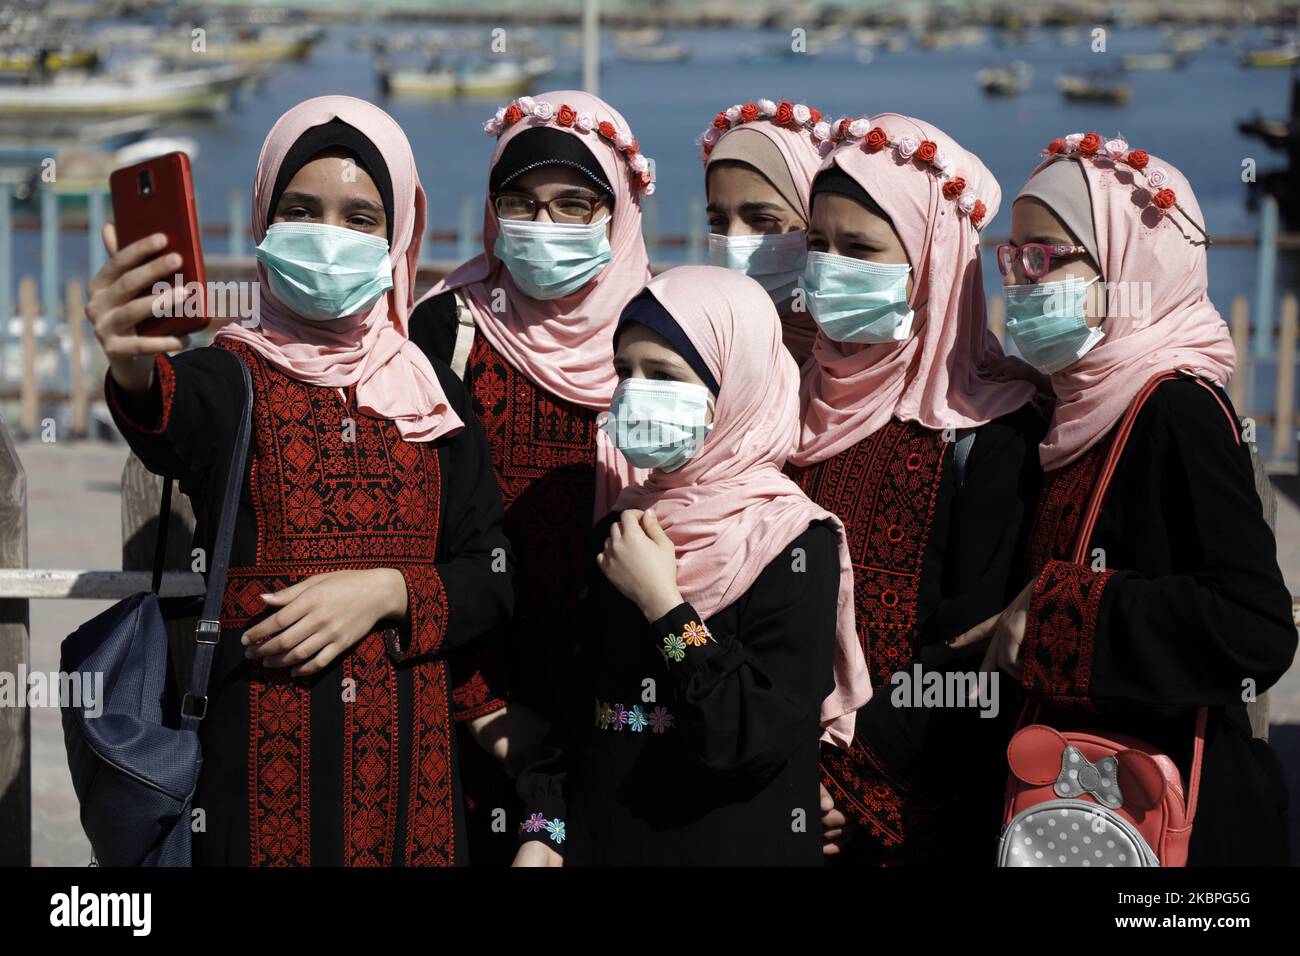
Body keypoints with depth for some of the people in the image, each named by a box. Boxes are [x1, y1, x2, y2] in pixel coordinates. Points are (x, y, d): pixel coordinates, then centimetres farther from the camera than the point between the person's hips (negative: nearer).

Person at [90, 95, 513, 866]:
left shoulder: (432, 391, 8)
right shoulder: (231, 376, -4)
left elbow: (493, 579, 6)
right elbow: (171, 420, -28)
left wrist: (384, 592, -13)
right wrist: (135, 376, -51)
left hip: (407, 749, 3)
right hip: (265, 756, -3)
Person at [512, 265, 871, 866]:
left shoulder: (795, 545, -13)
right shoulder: (620, 531, 5)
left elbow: (764, 739, -22)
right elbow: (577, 704, 11)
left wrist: (662, 604, -21)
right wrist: (542, 832, 1)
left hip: (736, 847, -5)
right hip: (600, 844, 5)